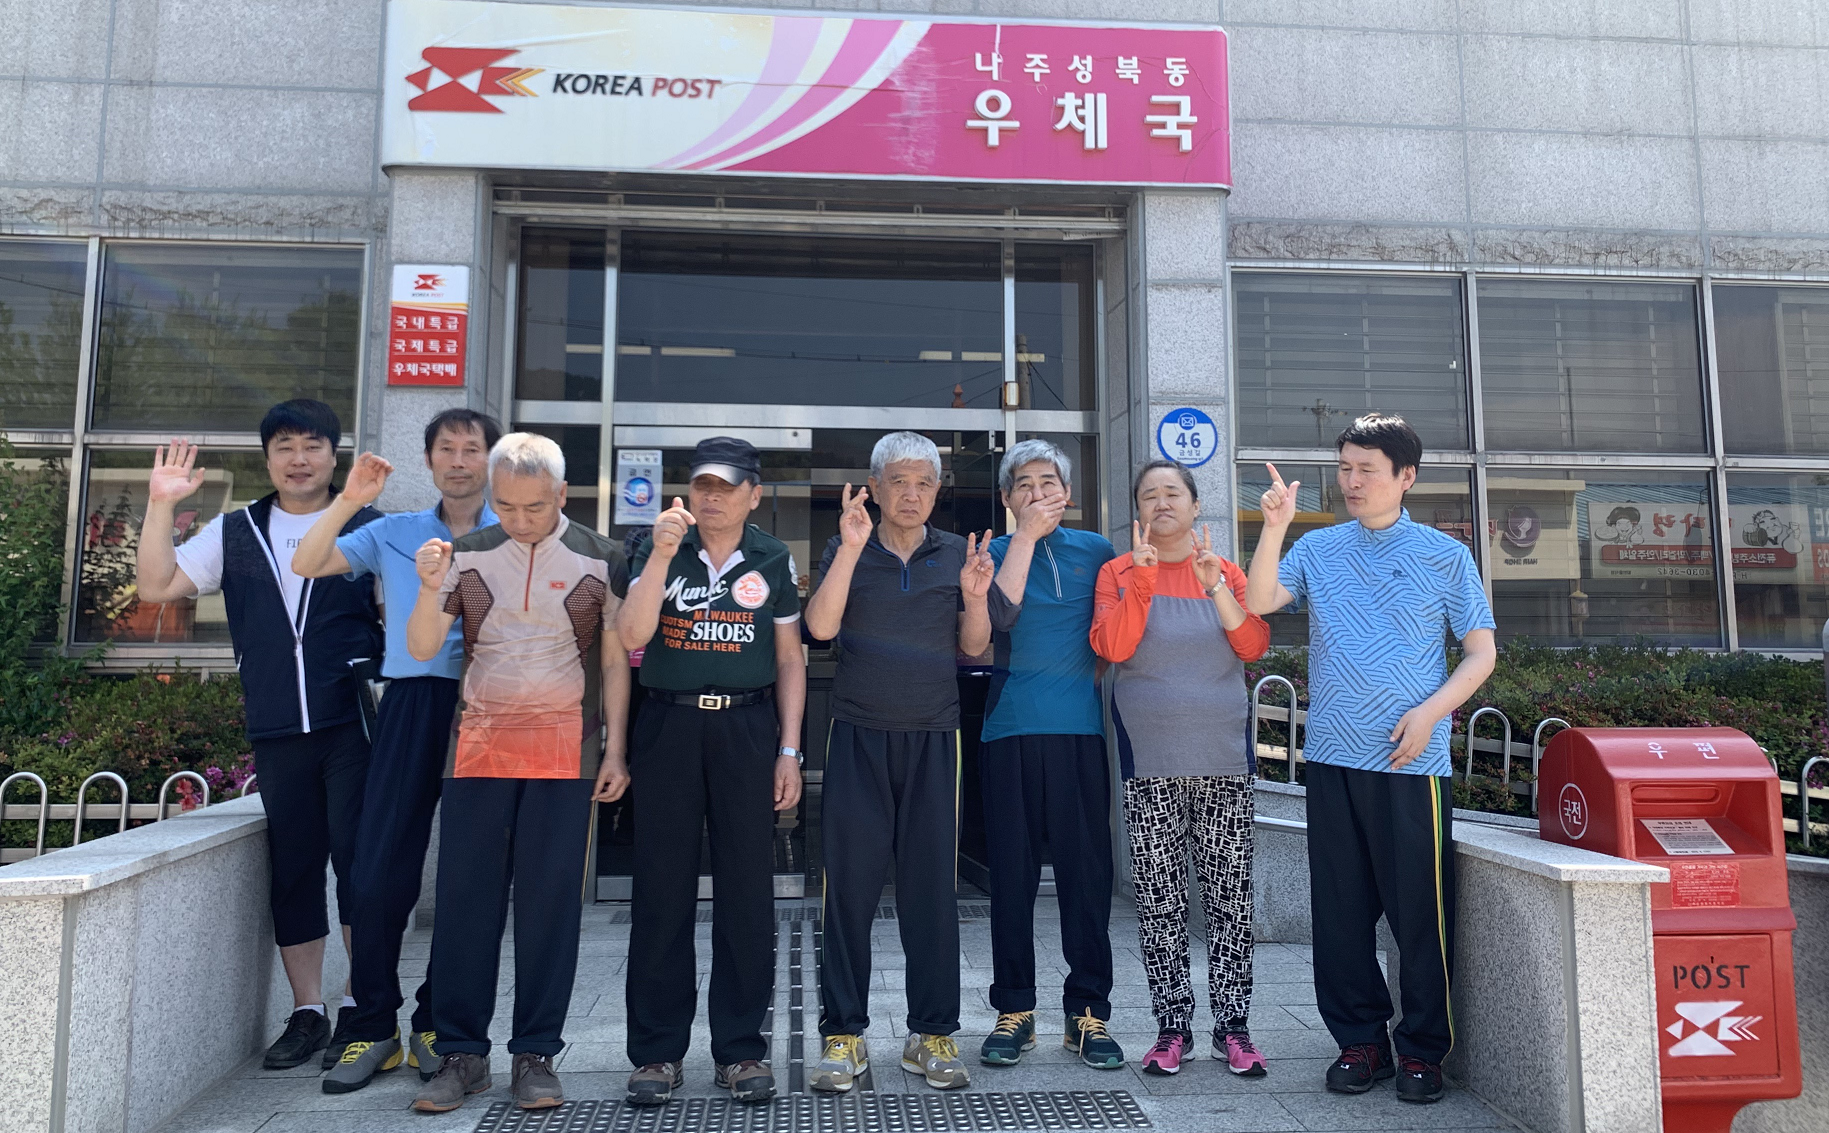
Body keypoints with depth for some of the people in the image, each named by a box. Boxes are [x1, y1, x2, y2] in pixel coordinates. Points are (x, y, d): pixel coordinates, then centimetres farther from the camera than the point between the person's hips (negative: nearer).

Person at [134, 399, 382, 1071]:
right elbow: (155, 586, 10)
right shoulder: (234, 533, 15)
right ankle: (307, 1014, 21)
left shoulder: (371, 528, 4)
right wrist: (161, 505, 2)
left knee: (360, 862, -3)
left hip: (354, 726, -3)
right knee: (292, 870, 9)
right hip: (277, 735, 4)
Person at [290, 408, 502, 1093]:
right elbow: (306, 566, 8)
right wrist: (349, 500, -1)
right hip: (410, 703, 2)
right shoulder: (393, 534, 16)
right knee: (379, 873, -1)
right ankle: (373, 1029, 12)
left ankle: (437, 1026, 17)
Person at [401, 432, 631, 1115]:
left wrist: (615, 749, -1)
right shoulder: (467, 555, 6)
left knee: (550, 900, 2)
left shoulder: (598, 559, 2)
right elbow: (422, 649, 3)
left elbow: (615, 660, 4)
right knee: (465, 897, 3)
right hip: (479, 745, 2)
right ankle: (461, 1053, 15)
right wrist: (430, 588, -15)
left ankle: (534, 1055, 13)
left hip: (565, 750, -1)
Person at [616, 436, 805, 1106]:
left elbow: (790, 660, 8)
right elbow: (632, 635, -9)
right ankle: (658, 1050, 15)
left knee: (746, 891, 3)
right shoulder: (659, 551, 4)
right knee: (662, 889, 3)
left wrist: (789, 751, 1)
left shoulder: (774, 560, 5)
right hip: (668, 725, 0)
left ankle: (740, 1048, 15)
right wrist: (662, 554, -18)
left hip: (746, 729, 0)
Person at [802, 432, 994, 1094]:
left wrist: (975, 597, -9)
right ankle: (844, 1035, 12)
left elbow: (973, 648, 9)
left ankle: (932, 1034, 16)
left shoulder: (958, 554, 10)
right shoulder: (846, 552, 6)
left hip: (933, 737, 1)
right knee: (850, 884, 0)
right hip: (859, 734, -1)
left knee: (933, 885, 4)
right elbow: (820, 626, -9)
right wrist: (850, 549, -16)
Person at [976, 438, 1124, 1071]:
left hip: (1082, 731, 1)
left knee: (1086, 871, 1)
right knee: (1012, 872, 4)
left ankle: (1088, 1011, 13)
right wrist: (1026, 536, -9)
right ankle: (1014, 1010, 16)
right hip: (1011, 732, -1)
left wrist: (1090, 674, 5)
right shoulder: (993, 553, 8)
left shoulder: (1095, 551, 13)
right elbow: (999, 619, -11)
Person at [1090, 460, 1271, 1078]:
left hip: (1224, 760, 1)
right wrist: (1141, 578, -15)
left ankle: (1232, 1026, 12)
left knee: (1230, 895, 3)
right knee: (1160, 899, 2)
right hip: (1150, 767, -1)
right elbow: (1111, 645, -9)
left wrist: (1216, 584, -13)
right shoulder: (1118, 572, 6)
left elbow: (1254, 645, -2)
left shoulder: (1225, 571, 10)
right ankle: (1172, 1026, 12)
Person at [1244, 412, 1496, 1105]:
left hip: (1410, 762, -2)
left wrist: (1428, 712, -10)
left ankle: (1423, 1049, 17)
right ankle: (1360, 1041, 22)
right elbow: (1258, 602, -4)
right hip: (1332, 758, 3)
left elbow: (1481, 653, 4)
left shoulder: (1444, 556, 4)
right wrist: (1275, 527, -13)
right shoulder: (1317, 549, 10)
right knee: (1340, 908, 8)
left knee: (1419, 910, 2)